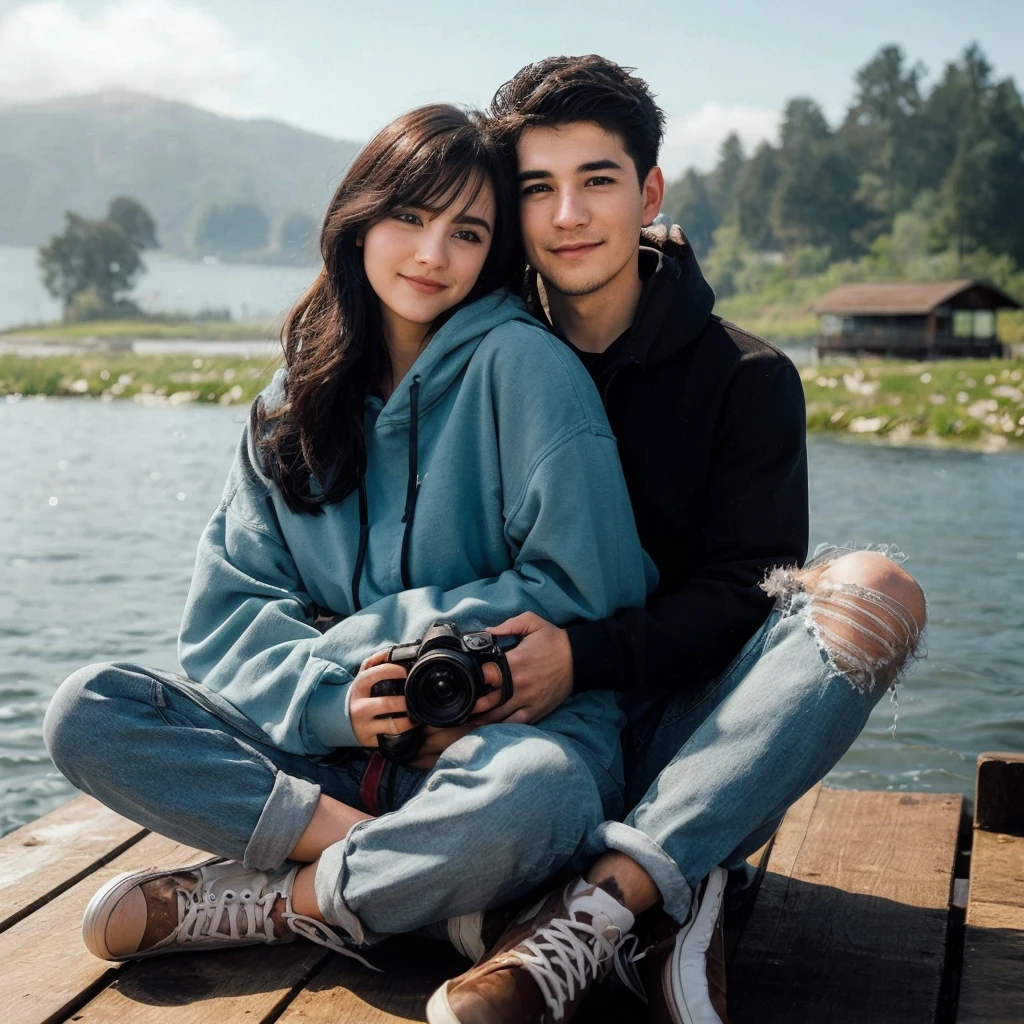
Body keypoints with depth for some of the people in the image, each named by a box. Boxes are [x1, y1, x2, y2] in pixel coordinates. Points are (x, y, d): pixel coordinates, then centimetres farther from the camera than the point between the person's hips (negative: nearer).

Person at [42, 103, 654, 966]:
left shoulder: (520, 364, -6)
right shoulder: (291, 406, 9)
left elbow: (586, 593, -10)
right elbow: (226, 614, 5)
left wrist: (350, 641, -7)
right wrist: (329, 700, -17)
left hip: (498, 729, -4)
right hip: (335, 747, 5)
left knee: (532, 792, -39)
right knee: (86, 710, -13)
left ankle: (263, 901, -13)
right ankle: (431, 875, -21)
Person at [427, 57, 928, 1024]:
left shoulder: (746, 378, 2)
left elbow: (742, 591, -7)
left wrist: (587, 653, -23)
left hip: (682, 738, -1)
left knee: (873, 590, -26)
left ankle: (604, 901, -37)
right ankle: (666, 895, -28)